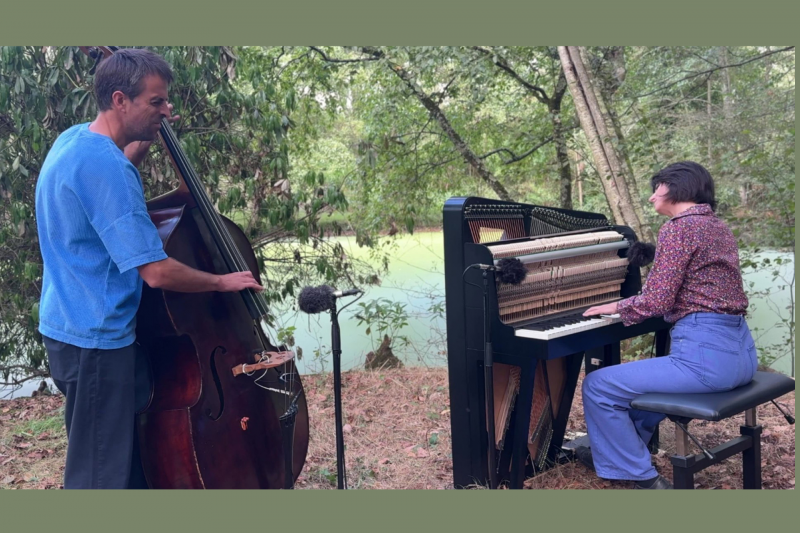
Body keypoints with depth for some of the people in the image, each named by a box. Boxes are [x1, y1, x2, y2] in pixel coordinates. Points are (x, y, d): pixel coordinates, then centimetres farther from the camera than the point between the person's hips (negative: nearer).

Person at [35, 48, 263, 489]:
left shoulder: (75, 139, 6)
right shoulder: (103, 166, -24)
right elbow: (156, 272, -26)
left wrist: (143, 143, 14)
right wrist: (223, 281, -10)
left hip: (72, 325, 10)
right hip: (96, 341, -10)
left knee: (134, 452, 20)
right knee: (100, 473, 2)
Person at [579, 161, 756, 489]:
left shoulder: (678, 227, -9)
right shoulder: (719, 228, 18)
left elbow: (657, 302, -15)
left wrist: (616, 307, 3)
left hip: (706, 352, -10)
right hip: (740, 352, 10)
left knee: (598, 387, -3)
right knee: (644, 376, 35)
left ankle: (644, 479, 6)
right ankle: (616, 452, 46)